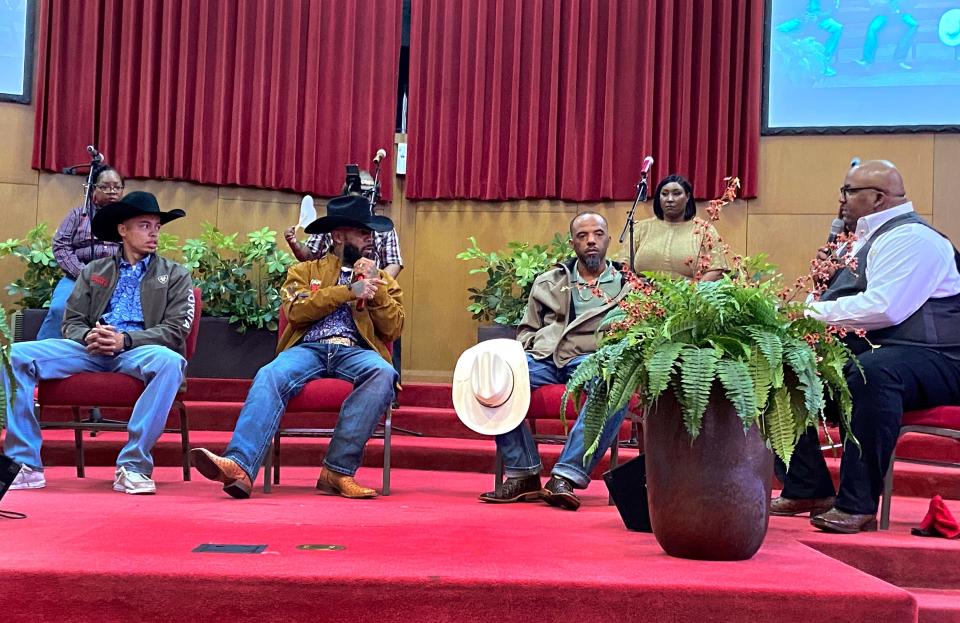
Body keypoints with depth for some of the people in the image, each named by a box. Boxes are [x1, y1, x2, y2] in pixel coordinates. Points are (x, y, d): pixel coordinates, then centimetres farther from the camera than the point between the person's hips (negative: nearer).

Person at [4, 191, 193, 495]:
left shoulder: (175, 275, 13)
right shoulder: (94, 272, 22)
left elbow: (175, 331, 1)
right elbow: (71, 322, 15)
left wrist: (124, 340, -15)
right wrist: (88, 337, -11)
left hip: (139, 352, -3)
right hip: (91, 350, 3)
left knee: (170, 361, -39)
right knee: (15, 355, -18)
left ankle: (132, 465, -32)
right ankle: (25, 464, -17)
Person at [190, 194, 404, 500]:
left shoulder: (383, 280, 26)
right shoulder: (304, 271, 22)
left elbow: (393, 329, 11)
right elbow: (295, 311, 1)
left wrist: (374, 286, 2)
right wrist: (349, 291, -4)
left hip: (356, 352, 0)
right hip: (308, 349, 0)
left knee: (383, 373, -35)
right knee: (269, 377, -33)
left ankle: (338, 471, -34)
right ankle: (240, 466, -47)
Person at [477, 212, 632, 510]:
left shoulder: (629, 285, 19)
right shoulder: (548, 282, 25)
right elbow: (527, 329, 26)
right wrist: (522, 356, 4)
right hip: (546, 357, 2)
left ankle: (565, 477, -38)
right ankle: (523, 475, -23)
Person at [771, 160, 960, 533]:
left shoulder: (910, 237, -13)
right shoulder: (868, 238, 18)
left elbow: (882, 307, -28)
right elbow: (855, 302, 25)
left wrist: (812, 311, -19)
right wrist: (828, 277, 4)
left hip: (930, 360, -10)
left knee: (872, 372, -41)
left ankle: (857, 505, -34)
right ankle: (808, 490, 3)